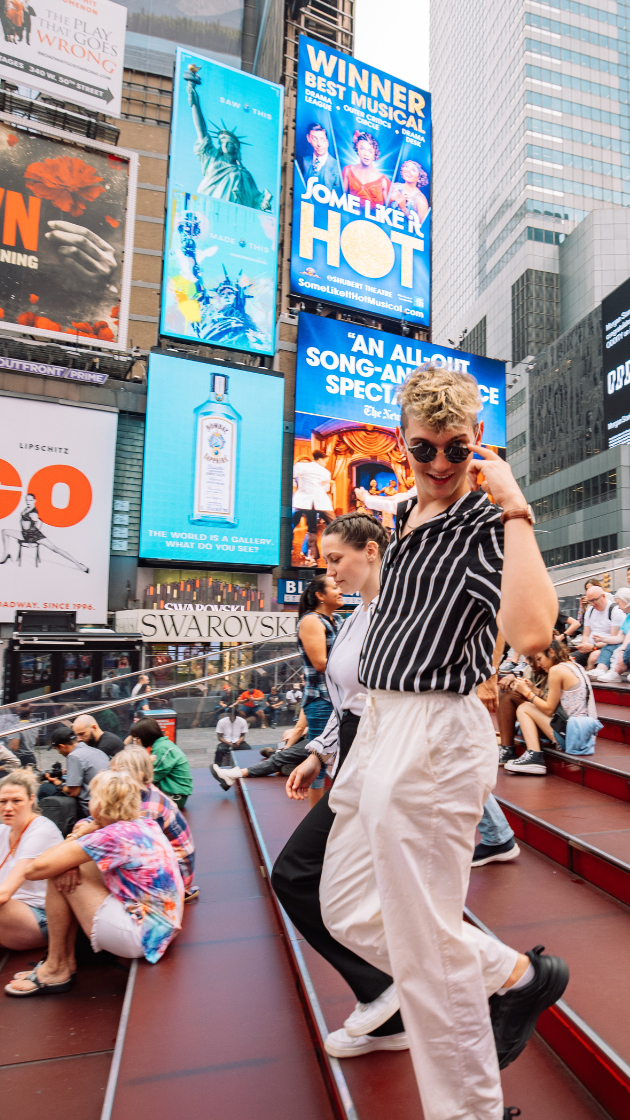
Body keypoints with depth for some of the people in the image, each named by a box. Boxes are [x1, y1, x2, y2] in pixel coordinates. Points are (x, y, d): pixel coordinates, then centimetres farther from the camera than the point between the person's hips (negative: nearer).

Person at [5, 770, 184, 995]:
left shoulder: (113, 835, -20)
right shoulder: (147, 824, 5)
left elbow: (35, 871, -18)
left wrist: (71, 840, -1)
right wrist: (70, 859, -2)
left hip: (140, 937, -9)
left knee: (58, 874, -5)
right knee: (67, 869, 13)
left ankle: (56, 970, 10)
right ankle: (66, 961, 19)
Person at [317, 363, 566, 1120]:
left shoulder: (485, 526, -13)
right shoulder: (404, 519, 13)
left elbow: (531, 633, -32)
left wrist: (514, 508, -24)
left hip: (433, 738, -9)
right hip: (380, 727, 9)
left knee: (423, 947, 7)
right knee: (349, 911, 22)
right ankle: (516, 976, 35)